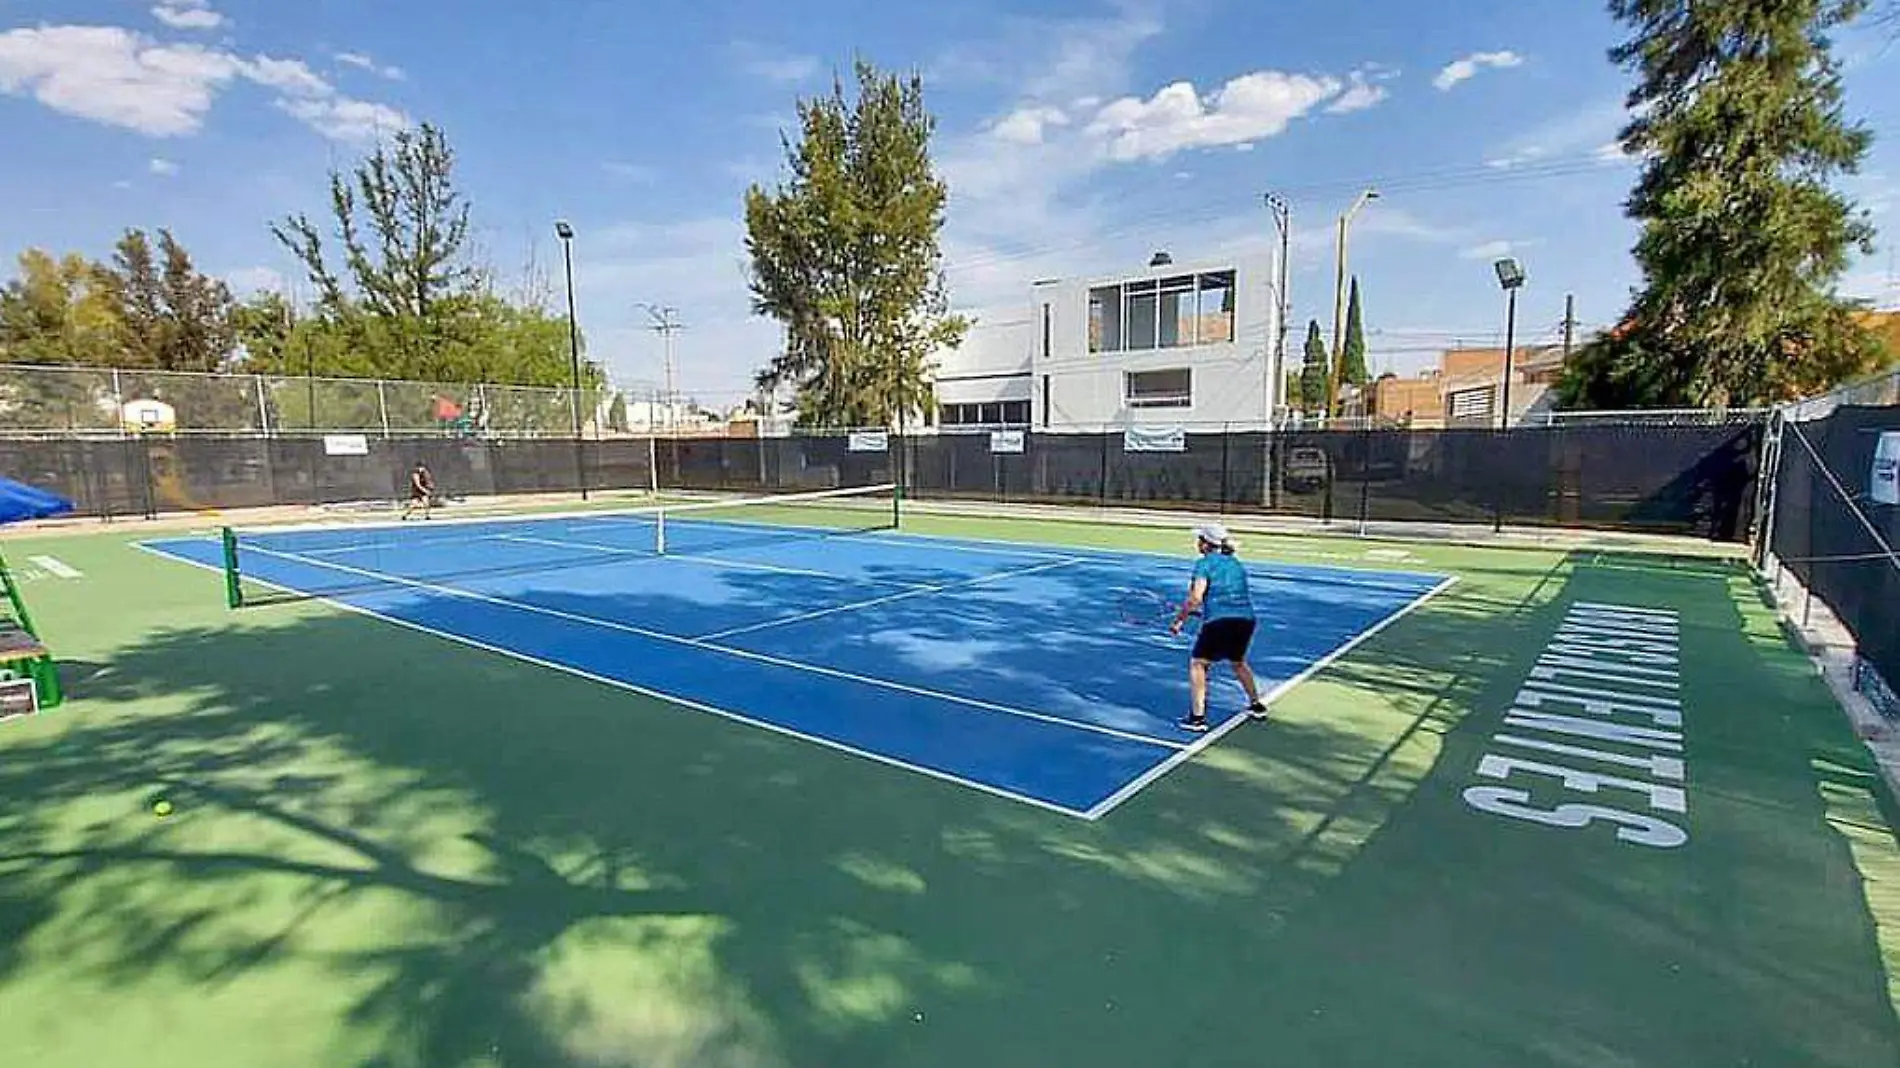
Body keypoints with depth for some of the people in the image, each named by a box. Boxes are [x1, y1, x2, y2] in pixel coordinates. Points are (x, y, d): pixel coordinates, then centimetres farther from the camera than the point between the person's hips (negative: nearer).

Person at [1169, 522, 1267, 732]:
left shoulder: (1204, 563, -2)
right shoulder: (1235, 562, 18)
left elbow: (1195, 598, -12)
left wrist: (1178, 620, -5)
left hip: (1219, 622, -7)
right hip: (1247, 620, 7)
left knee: (1197, 663, 6)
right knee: (1238, 662, 30)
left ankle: (1198, 718, 1)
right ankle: (1256, 705, 41)